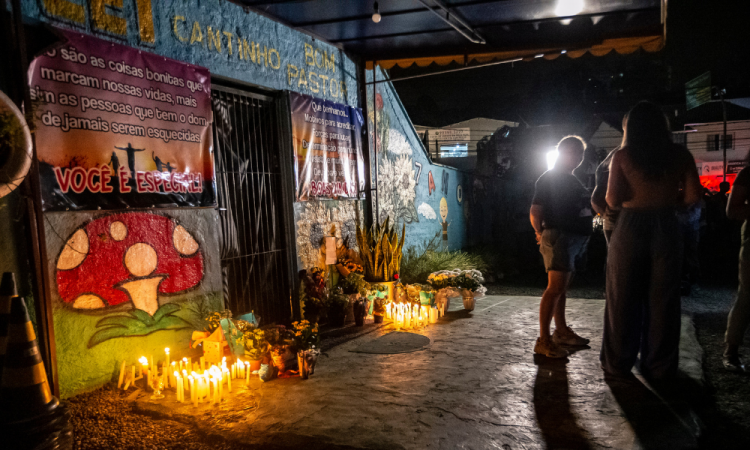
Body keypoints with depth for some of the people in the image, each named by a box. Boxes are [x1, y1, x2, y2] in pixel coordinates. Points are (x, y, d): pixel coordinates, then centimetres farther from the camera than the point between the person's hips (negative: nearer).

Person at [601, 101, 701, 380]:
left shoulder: (623, 156, -3)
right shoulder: (680, 155, 3)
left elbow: (613, 200, -9)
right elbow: (692, 197, -1)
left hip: (629, 229, -1)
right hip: (666, 229, 2)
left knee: (623, 298, 9)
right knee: (662, 300, 11)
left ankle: (618, 363, 19)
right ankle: (658, 367, 19)